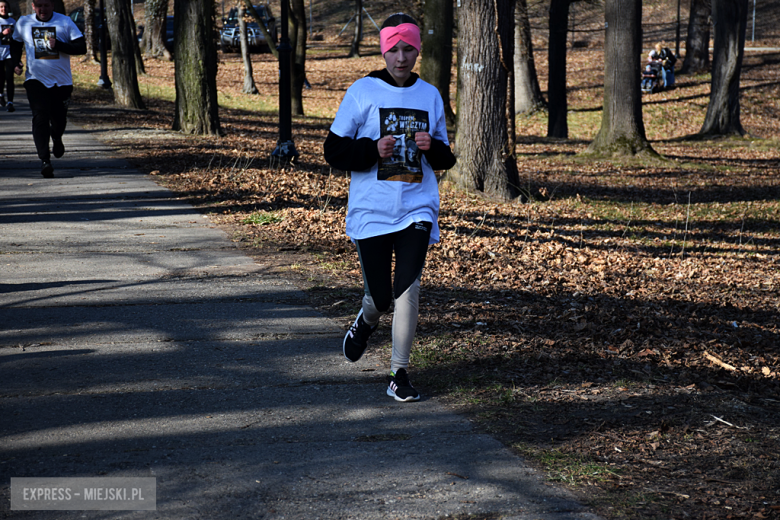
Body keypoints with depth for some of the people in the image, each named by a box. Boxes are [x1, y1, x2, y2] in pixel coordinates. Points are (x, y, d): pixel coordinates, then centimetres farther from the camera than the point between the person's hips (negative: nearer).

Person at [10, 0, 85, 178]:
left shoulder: (65, 22, -3)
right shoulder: (24, 22, 3)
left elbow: (82, 48, -8)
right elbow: (16, 43, 22)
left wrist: (58, 45, -21)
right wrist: (16, 62, 4)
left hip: (62, 81, 0)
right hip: (35, 80, 0)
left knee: (59, 118, 9)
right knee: (40, 117, -16)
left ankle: (57, 140, 45)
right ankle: (44, 160, -19)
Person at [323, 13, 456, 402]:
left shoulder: (430, 96, 9)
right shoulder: (362, 92, -1)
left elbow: (446, 159, 16)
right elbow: (334, 151, 0)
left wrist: (433, 147, -7)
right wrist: (373, 150, -16)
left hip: (417, 209, 1)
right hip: (371, 210, -1)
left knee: (408, 288, -13)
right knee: (380, 294, 2)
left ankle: (399, 374, -3)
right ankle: (366, 322, 40)